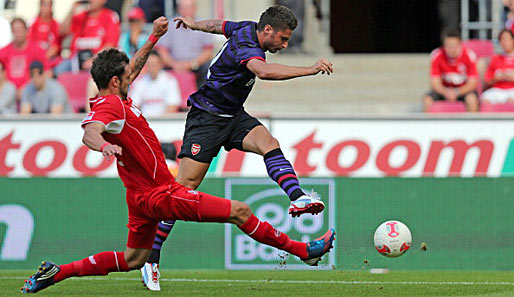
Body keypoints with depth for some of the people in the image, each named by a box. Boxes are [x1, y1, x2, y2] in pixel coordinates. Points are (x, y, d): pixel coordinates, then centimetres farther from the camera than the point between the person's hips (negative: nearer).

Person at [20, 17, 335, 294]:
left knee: (132, 260, 21)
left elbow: (133, 67, 28)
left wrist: (154, 37, 29)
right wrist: (104, 145, -61)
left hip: (142, 197, 11)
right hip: (161, 194, -11)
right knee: (240, 211, -6)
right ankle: (303, 250, 2)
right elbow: (89, 133, -39)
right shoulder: (111, 106, -20)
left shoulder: (114, 101, 10)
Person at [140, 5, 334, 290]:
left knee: (269, 143, -21)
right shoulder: (245, 46, -27)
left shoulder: (247, 29, 3)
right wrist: (310, 70, -52)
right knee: (185, 186, -10)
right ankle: (150, 259, -4)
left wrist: (193, 24, 45)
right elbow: (263, 71, -49)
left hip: (234, 117, 9)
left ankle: (298, 198, -43)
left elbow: (219, 26, 25)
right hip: (206, 116, -9)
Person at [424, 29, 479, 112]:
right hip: (445, 89, 2)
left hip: (464, 89, -2)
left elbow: (472, 83, -15)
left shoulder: (469, 55, -18)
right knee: (427, 99, -26)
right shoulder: (437, 56, -14)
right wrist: (446, 92, -34)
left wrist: (457, 92, -32)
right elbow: (435, 82, -12)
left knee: (472, 98, -36)